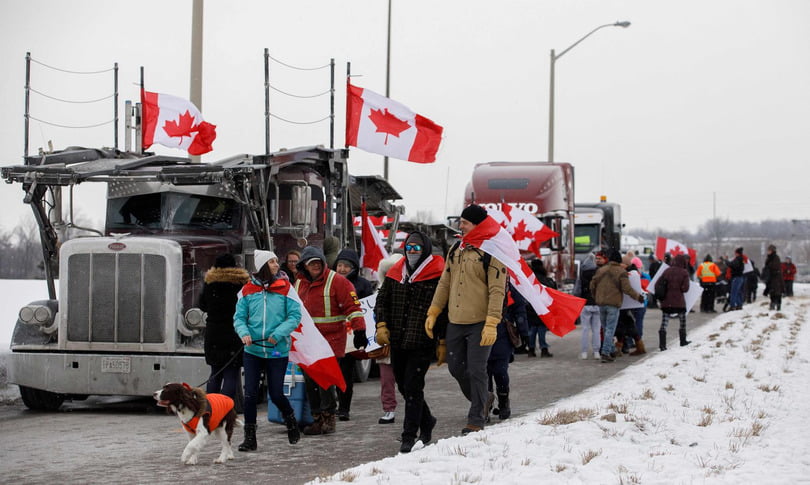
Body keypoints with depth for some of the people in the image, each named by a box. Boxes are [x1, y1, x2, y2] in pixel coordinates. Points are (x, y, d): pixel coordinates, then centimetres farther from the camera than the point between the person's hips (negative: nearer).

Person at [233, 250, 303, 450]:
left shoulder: (285, 287, -1)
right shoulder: (248, 290, 3)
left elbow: (295, 315, -5)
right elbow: (239, 317, 4)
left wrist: (278, 334, -16)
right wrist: (244, 333, -16)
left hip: (278, 350, -1)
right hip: (253, 350, 1)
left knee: (276, 394, 2)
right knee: (250, 394, -2)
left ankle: (290, 419, 33)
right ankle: (250, 437, 7)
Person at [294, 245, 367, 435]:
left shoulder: (337, 281, -6)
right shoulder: (299, 283, 14)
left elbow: (353, 306, -10)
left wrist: (359, 330, -17)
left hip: (331, 340, -6)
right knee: (310, 381, 5)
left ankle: (328, 417, 3)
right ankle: (317, 418, 12)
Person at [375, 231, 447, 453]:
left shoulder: (437, 276, -6)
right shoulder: (395, 274, 11)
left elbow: (445, 310, -4)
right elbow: (382, 300, 15)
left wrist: (443, 343, -6)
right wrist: (381, 325, -1)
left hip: (422, 343, -6)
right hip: (398, 342, 6)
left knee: (412, 387, -9)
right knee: (403, 386, 15)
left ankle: (409, 435, -3)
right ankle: (426, 421, 36)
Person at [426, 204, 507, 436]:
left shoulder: (491, 252, -10)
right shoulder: (455, 250, 11)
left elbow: (497, 291, -14)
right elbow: (444, 283, 17)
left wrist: (491, 324, -20)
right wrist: (433, 312, 10)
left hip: (479, 323, -7)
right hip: (455, 321, 7)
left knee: (476, 371, -5)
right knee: (456, 368, 12)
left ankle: (476, 420, 4)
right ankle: (482, 399, 34)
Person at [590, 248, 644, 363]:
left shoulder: (601, 270, 6)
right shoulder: (621, 272, -8)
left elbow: (592, 285, 9)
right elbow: (626, 288, -15)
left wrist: (595, 297, 26)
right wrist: (638, 297, -2)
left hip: (601, 303, 4)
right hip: (614, 304, -4)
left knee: (605, 328, 17)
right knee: (610, 329, -2)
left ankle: (611, 350, 23)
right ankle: (605, 353, -8)